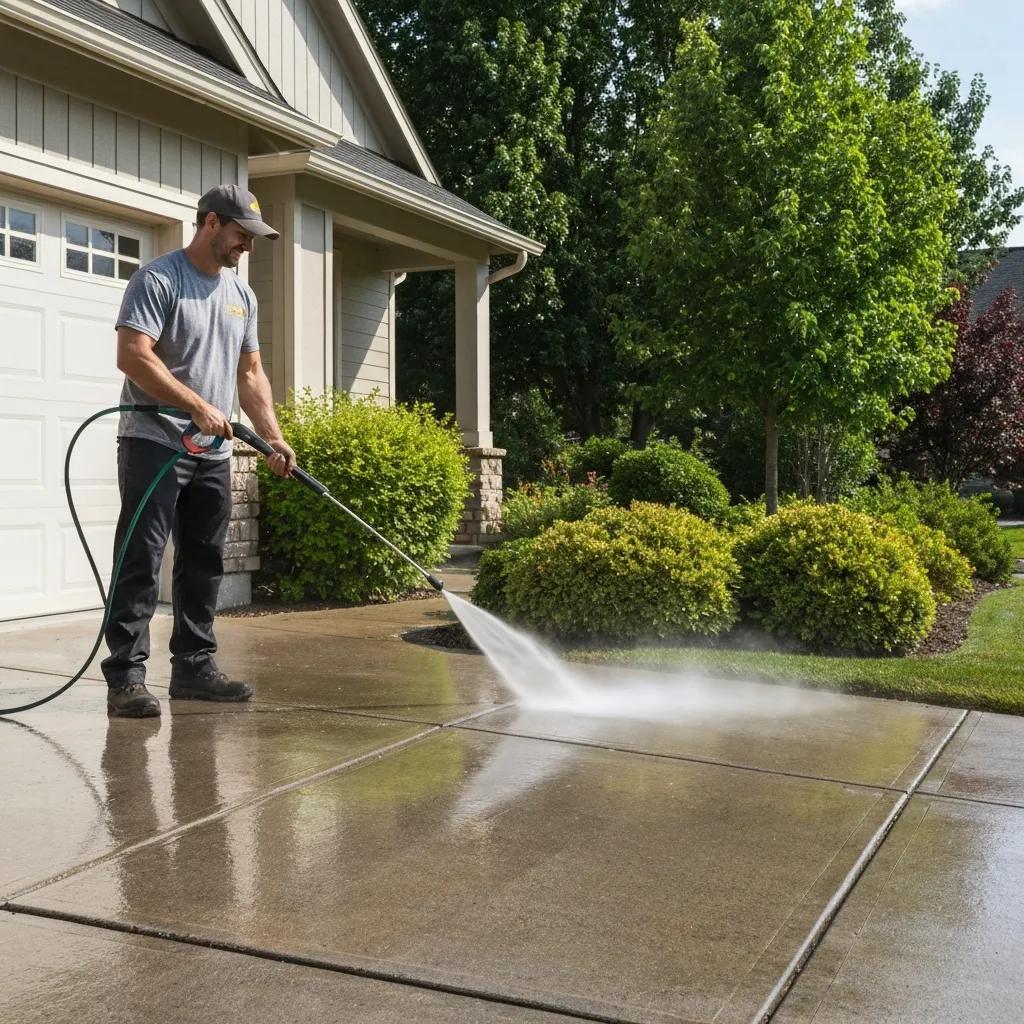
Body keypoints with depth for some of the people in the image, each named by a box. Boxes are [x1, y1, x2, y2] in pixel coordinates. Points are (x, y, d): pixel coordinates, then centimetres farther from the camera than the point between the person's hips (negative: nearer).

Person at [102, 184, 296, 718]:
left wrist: (274, 437, 5)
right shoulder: (158, 279, -7)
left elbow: (250, 374, 17)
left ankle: (193, 667, 19)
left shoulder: (242, 294, 16)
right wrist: (198, 406, -20)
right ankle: (125, 677, -7)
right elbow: (133, 356, -17)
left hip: (213, 453, 8)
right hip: (153, 444, -7)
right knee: (140, 565, -9)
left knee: (203, 566, 10)